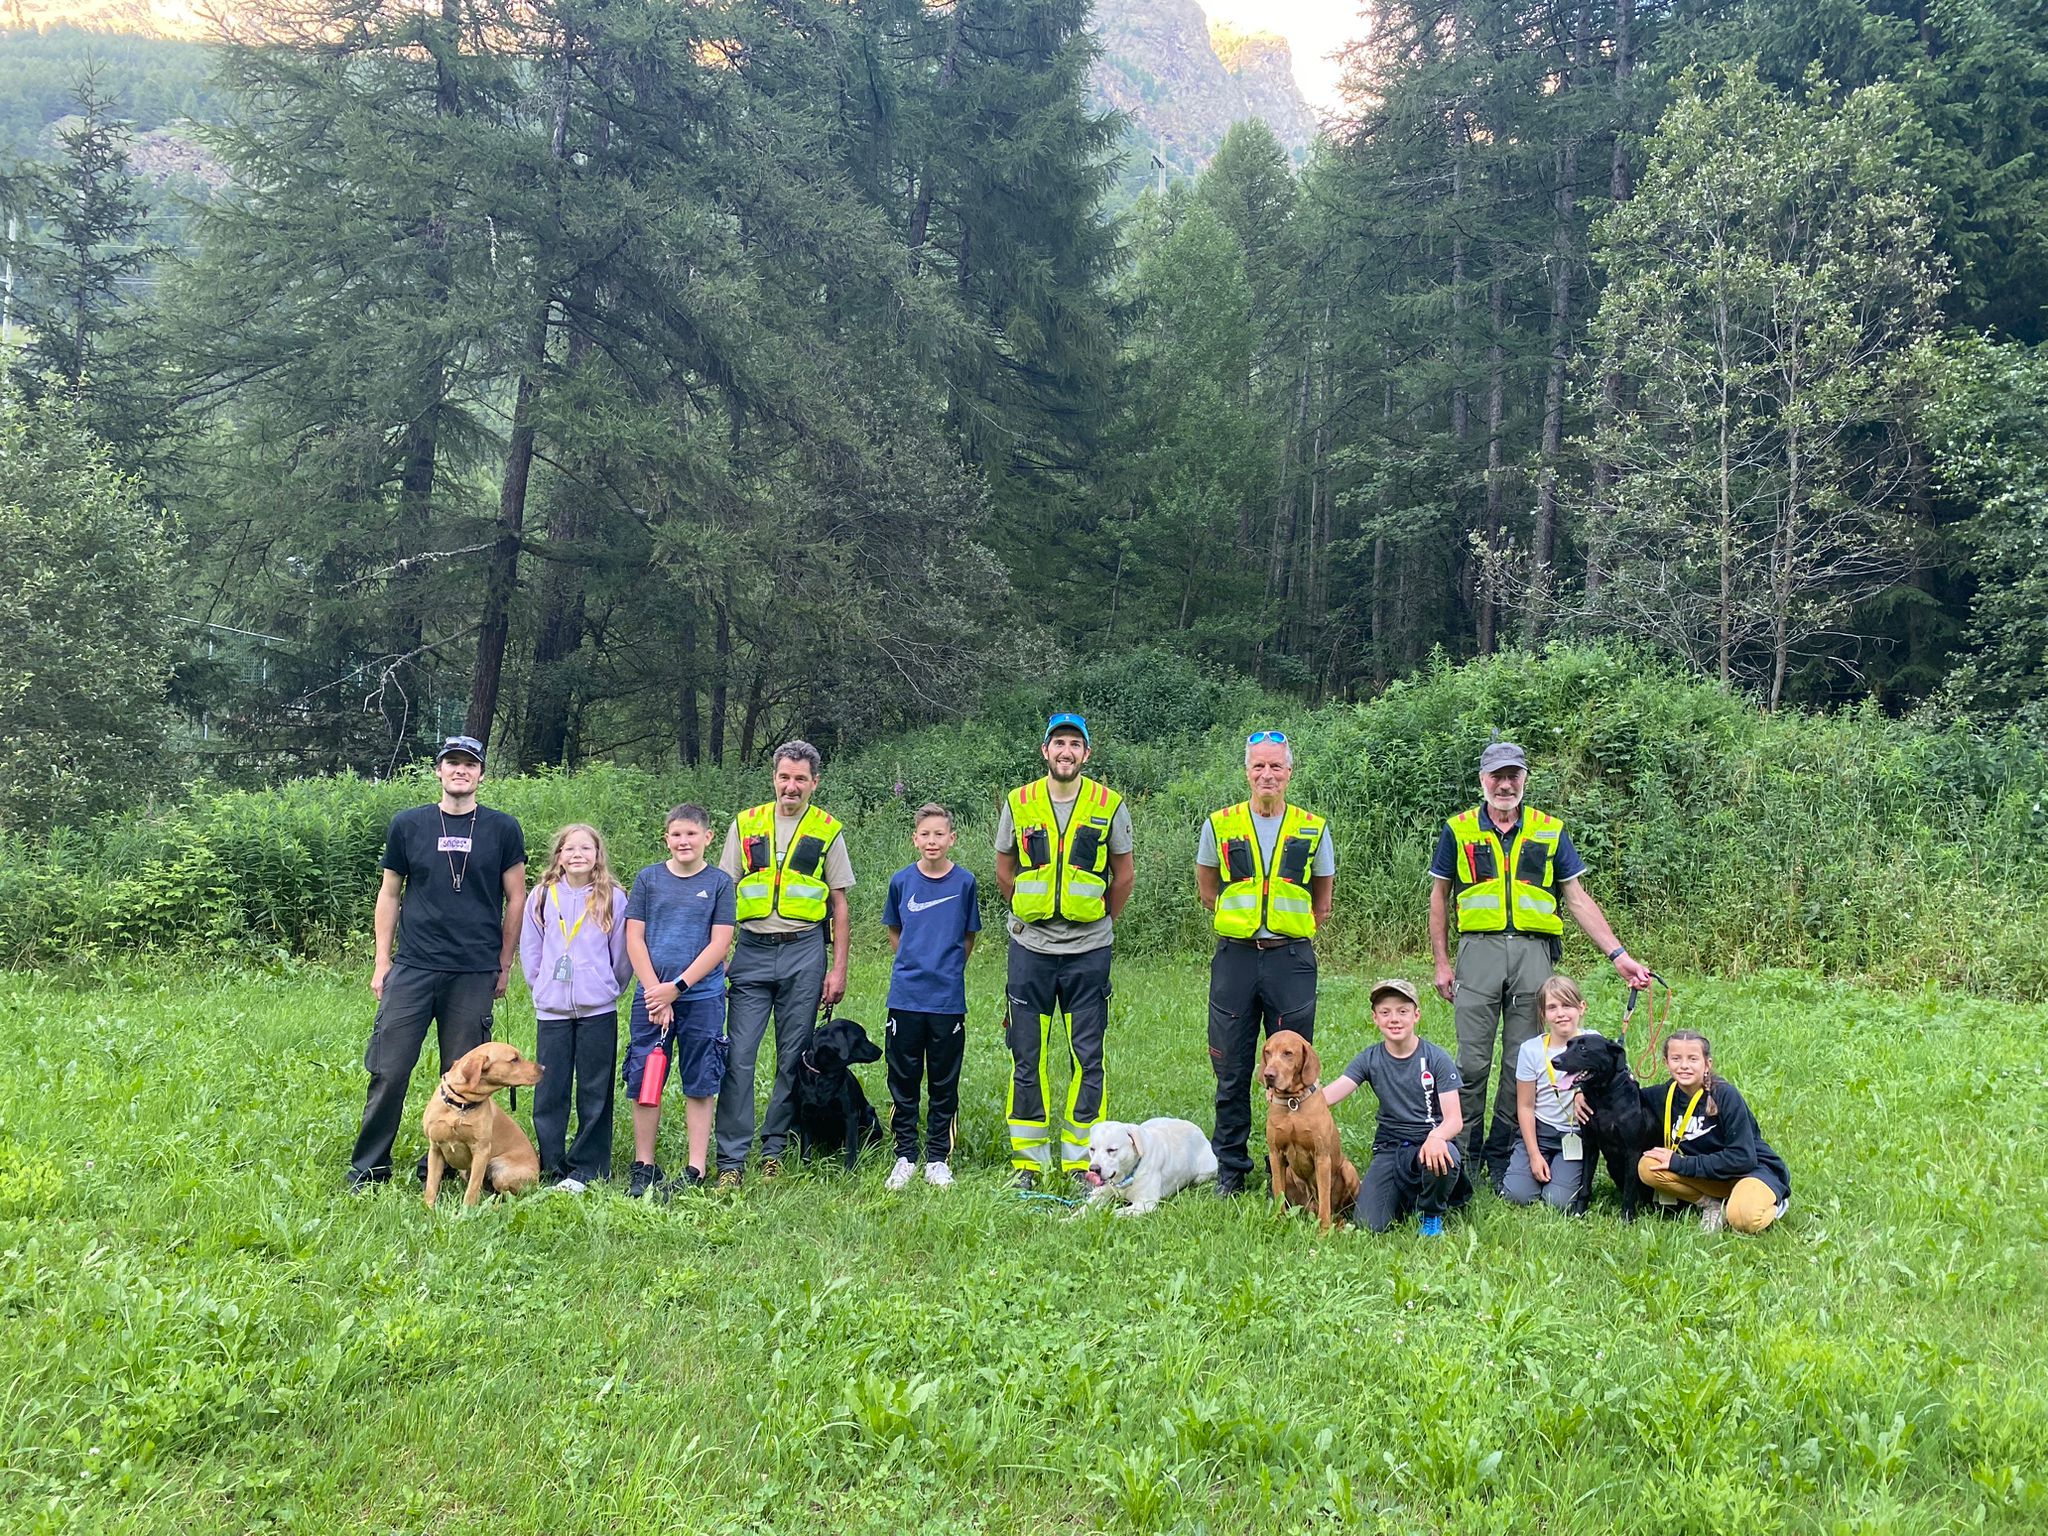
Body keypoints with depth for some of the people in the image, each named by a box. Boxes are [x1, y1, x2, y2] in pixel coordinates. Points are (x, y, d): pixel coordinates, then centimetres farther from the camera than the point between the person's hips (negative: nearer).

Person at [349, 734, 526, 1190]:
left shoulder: (502, 829, 4)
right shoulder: (408, 825, 7)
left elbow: (516, 898, 8)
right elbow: (390, 894, 12)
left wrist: (504, 966, 6)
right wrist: (382, 960, 7)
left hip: (475, 975, 0)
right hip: (413, 967, 0)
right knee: (388, 1071, -2)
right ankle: (368, 1168, 9)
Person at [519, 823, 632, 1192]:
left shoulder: (613, 898, 1)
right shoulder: (542, 896, 6)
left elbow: (622, 954, 8)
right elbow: (529, 949, 12)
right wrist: (542, 987, 11)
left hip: (598, 1010, -1)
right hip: (551, 1009, 2)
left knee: (594, 1092, 1)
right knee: (550, 1090, 3)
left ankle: (586, 1169, 9)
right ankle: (551, 1166, 13)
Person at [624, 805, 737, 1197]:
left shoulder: (719, 883, 2)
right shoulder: (648, 879, 6)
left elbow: (719, 943, -3)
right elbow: (634, 938, 2)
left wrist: (677, 987, -10)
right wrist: (655, 993, -7)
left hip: (702, 997, -1)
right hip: (651, 995, 1)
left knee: (699, 1086, 3)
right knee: (644, 1083, 3)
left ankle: (696, 1169, 9)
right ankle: (643, 1166, 13)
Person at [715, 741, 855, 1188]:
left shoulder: (828, 832, 6)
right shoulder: (746, 825, 8)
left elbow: (839, 906, 8)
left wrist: (838, 968, 2)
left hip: (804, 953, 0)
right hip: (752, 951, 0)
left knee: (793, 1058, 4)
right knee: (738, 1056, -6)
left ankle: (775, 1148, 16)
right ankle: (731, 1158, -2)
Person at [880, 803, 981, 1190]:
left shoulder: (964, 882, -1)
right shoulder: (902, 881, 1)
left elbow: (969, 937, 9)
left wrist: (947, 970, 8)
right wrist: (914, 965, 10)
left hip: (948, 999, -1)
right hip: (905, 997, 1)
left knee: (945, 1083, 7)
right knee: (903, 1081, 6)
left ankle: (938, 1159, 17)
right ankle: (905, 1157, 17)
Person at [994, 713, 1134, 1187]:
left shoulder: (1109, 805, -1)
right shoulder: (1018, 804, 2)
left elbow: (1123, 873, 10)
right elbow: (1004, 870, 14)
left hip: (1088, 950, -1)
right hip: (1030, 948, 1)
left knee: (1087, 1058, 2)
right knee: (1027, 1057, 4)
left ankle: (1083, 1158, 10)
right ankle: (1028, 1160, 14)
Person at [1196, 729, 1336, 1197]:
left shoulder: (1313, 829, 6)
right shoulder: (1220, 825, 5)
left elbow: (1322, 904, 15)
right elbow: (1207, 890, 17)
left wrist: (1292, 930, 10)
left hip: (1291, 959, 0)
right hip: (1235, 958, 0)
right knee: (1231, 1071, 4)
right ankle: (1229, 1169, 16)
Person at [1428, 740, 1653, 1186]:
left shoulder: (1551, 831, 10)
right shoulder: (1458, 830, 8)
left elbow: (1578, 899, 10)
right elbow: (1439, 897, 12)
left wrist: (1618, 955, 2)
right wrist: (1442, 962, 6)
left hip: (1534, 952, 1)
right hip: (1478, 949, -1)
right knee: (1472, 1061, -2)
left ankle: (1501, 1155, 14)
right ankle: (1464, 1154, 9)